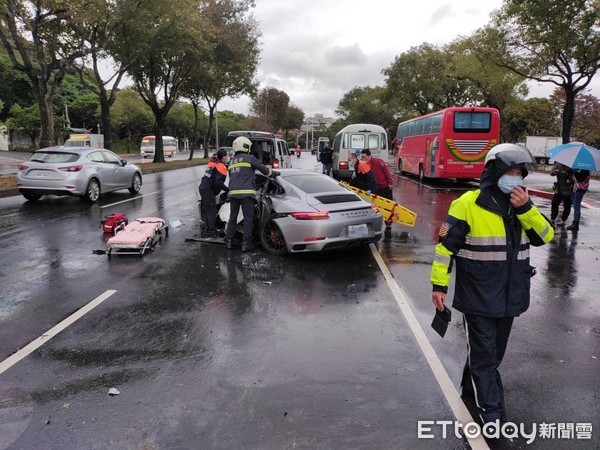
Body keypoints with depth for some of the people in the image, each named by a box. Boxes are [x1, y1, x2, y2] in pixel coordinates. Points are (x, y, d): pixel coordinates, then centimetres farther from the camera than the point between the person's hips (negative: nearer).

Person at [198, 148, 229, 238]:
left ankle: (205, 232, 20)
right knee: (211, 212, -4)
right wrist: (227, 189, -18)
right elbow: (218, 182, -22)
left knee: (206, 210, 14)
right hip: (208, 190, -9)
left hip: (203, 188, 9)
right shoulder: (221, 166, -12)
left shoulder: (212, 163, 16)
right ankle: (211, 233, -3)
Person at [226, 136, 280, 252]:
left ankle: (228, 241, 18)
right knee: (248, 219, 0)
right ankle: (246, 244, 0)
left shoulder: (232, 161, 20)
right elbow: (263, 169, 5)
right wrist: (274, 173, 22)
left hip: (233, 193, 6)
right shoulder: (249, 158, -1)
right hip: (246, 193, -6)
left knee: (232, 217, 15)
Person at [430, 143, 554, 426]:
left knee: (495, 352, 20)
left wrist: (525, 208, -17)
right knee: (483, 354, 3)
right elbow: (447, 245, -11)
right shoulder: (467, 204, -13)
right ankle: (491, 412, 16)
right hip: (477, 298, -6)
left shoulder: (522, 204, 6)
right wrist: (439, 285, -12)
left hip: (509, 297, 6)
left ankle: (472, 389, 41)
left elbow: (545, 236, -3)